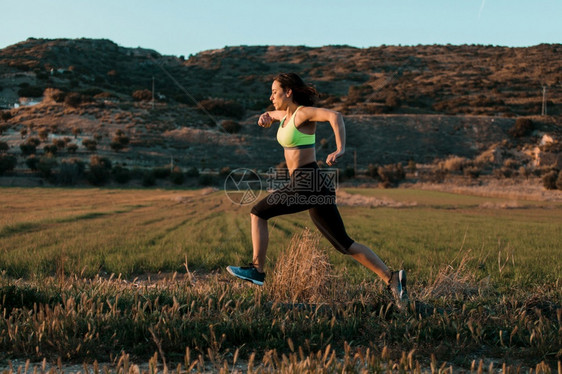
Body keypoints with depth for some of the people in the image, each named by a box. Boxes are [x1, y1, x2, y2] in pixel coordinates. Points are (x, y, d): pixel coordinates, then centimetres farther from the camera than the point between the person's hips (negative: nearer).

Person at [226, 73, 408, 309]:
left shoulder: (304, 112, -9)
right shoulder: (287, 113, 17)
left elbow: (335, 116, -27)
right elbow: (271, 115, 40)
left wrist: (340, 149, -41)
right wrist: (265, 118, 15)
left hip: (307, 184, -9)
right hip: (310, 185, 9)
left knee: (258, 213, 5)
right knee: (344, 244, 7)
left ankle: (257, 270, 10)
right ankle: (391, 279, 2)